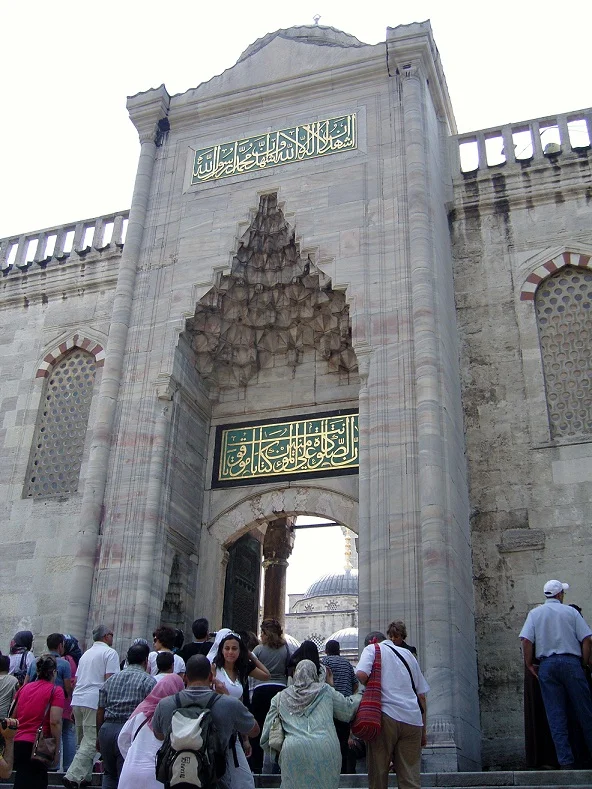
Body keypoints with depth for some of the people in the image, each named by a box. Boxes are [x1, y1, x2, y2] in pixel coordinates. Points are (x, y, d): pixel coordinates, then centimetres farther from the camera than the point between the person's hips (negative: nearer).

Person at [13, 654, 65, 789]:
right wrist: (57, 751, -8)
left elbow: (13, 716, 18)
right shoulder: (56, 690, -5)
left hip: (17, 743, 6)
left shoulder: (24, 688, 13)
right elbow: (55, 722, -13)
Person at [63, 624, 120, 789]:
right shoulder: (110, 653, 0)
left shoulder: (86, 653, 24)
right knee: (91, 742, -9)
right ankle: (73, 776, -18)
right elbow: (110, 680, -10)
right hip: (95, 702, -8)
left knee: (84, 741, 16)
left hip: (77, 700, 8)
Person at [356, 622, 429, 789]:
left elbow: (361, 675, -12)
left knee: (378, 775, 7)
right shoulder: (408, 654, 23)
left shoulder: (372, 649, 9)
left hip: (386, 716, -4)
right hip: (413, 720, 4)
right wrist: (423, 730, 24)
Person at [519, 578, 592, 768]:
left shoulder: (535, 613, 8)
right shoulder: (571, 612, 5)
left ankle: (566, 761, -1)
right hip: (571, 662, -1)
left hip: (547, 665, 1)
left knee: (556, 715, 1)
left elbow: (526, 640, -3)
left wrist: (529, 664, 5)